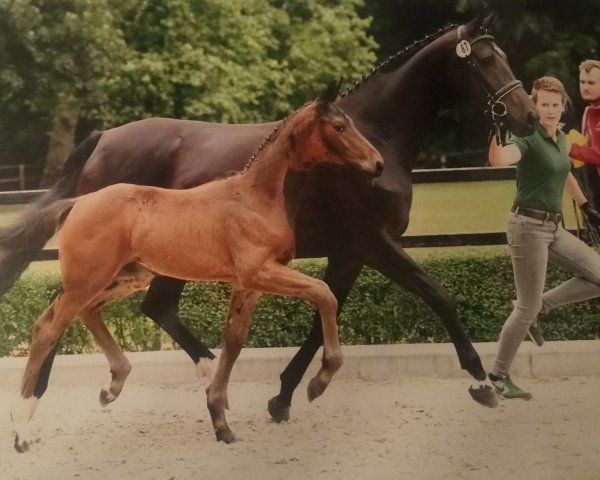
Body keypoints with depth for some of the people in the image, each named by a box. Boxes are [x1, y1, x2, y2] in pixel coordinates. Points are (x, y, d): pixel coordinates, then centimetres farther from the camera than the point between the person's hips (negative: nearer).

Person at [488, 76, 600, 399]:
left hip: (554, 227, 8)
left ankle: (539, 305, 13)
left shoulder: (562, 140, 10)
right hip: (528, 226, -8)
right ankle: (498, 376, 8)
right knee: (528, 308, -4)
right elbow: (498, 160, -37)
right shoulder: (528, 139, -15)